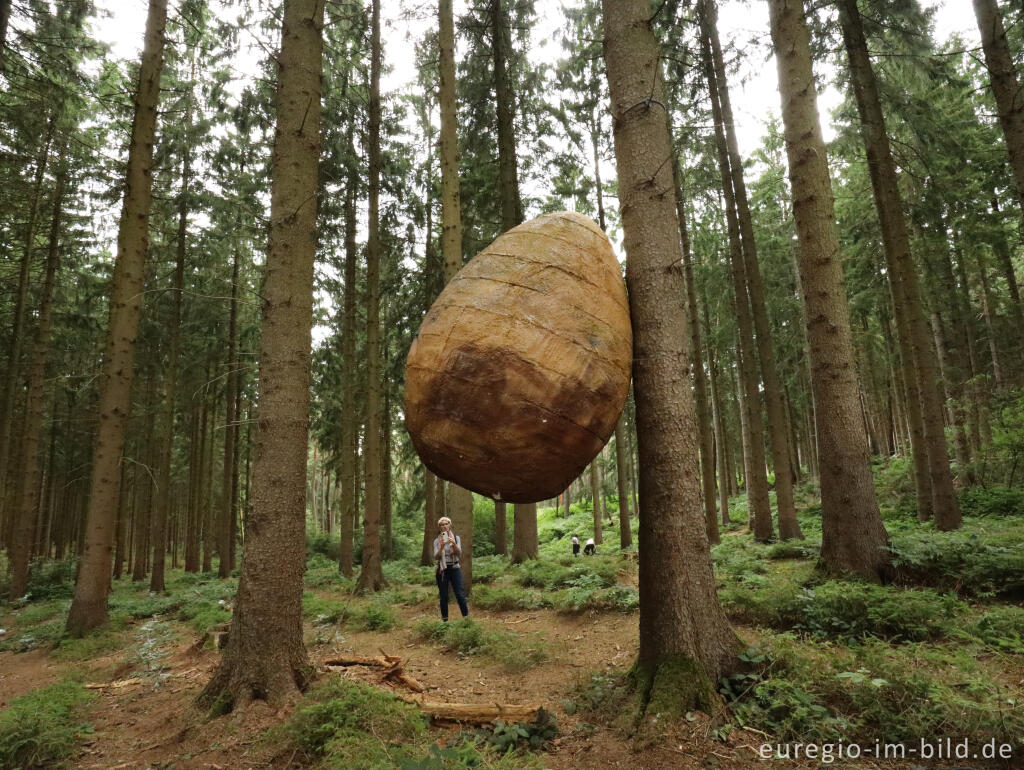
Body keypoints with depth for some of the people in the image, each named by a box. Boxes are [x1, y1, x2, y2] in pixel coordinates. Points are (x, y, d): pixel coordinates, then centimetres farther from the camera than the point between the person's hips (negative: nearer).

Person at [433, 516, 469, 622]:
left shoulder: (456, 538, 3)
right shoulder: (437, 541, 2)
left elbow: (459, 554, -8)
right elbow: (436, 557, -8)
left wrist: (454, 544, -27)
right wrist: (441, 547, -26)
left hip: (454, 568, 0)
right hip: (442, 570, 0)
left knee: (460, 594, -7)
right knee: (443, 596, 4)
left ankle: (466, 617, 1)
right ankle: (445, 620, 15)